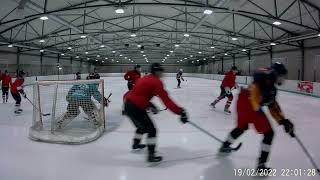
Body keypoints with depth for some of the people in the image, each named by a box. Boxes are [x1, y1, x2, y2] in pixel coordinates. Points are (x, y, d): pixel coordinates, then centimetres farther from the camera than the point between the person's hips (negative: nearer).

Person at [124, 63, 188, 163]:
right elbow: (166, 100, -20)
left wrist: (150, 105, 28)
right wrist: (180, 112, -20)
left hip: (128, 105, 10)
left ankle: (136, 144, 52)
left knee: (142, 126, 31)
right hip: (135, 109, -10)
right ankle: (151, 155, 7)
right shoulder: (156, 82, -13)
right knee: (151, 130, 1)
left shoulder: (145, 79, 15)